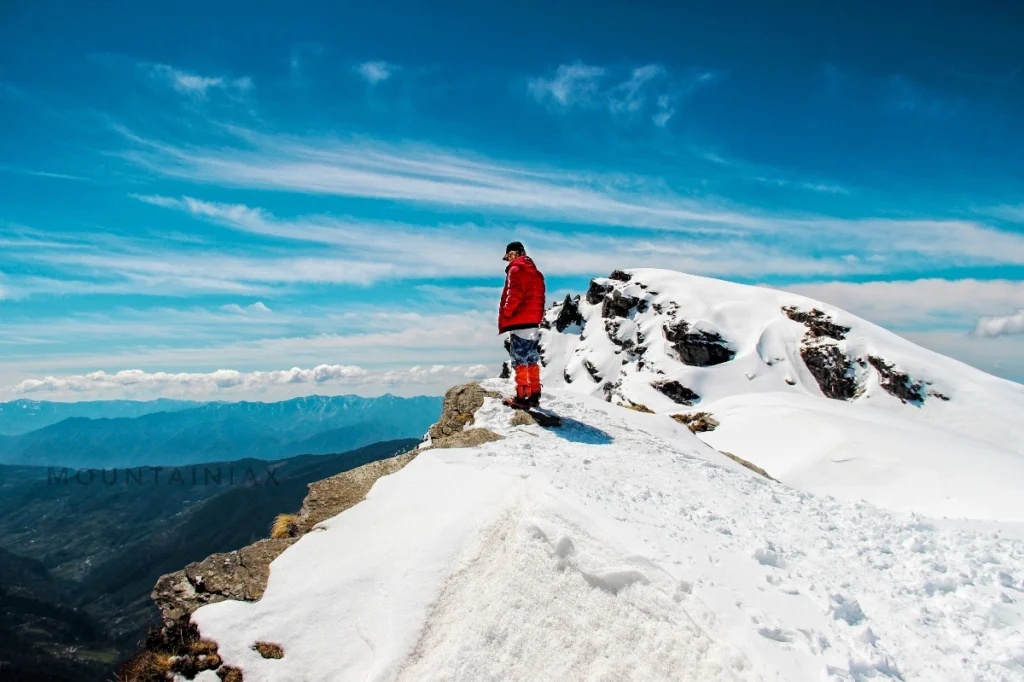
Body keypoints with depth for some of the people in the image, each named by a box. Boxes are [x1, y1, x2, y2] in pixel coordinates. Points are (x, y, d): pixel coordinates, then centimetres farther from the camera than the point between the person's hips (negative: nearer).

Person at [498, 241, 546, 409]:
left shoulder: (516, 270, -6)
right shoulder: (535, 272, 20)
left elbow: (513, 295, -18)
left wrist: (505, 314, -10)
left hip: (520, 322, -9)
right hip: (534, 322, 9)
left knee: (520, 361, -7)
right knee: (532, 361, 11)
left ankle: (522, 397, -9)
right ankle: (534, 396, 15)